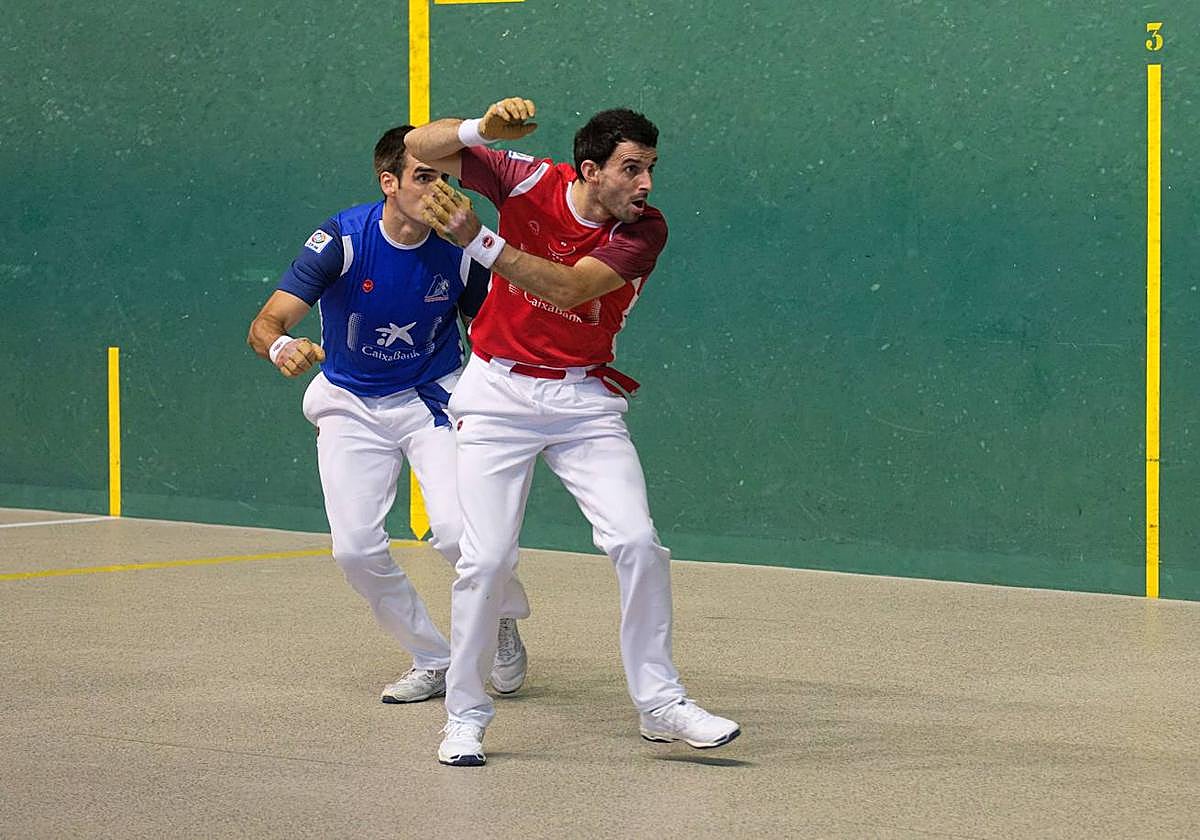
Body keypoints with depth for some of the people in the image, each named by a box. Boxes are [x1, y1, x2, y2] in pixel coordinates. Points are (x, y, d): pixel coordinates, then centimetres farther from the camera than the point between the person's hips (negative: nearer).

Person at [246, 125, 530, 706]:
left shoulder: (459, 250, -14)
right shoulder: (341, 240, -20)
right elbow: (265, 325, -26)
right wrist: (281, 347, -50)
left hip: (432, 398, 0)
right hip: (351, 406, 1)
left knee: (457, 531, -22)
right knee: (355, 549, -10)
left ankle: (504, 620, 11)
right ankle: (434, 662, 10)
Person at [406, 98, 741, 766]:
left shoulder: (645, 229, -10)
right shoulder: (530, 181, -7)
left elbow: (569, 288, -24)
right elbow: (422, 147, -5)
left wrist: (478, 240, -33)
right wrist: (483, 128, -25)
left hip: (586, 401, 1)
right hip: (499, 393, -1)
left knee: (639, 544, -11)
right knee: (487, 559, -8)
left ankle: (660, 702, 3)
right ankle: (465, 716, 7)